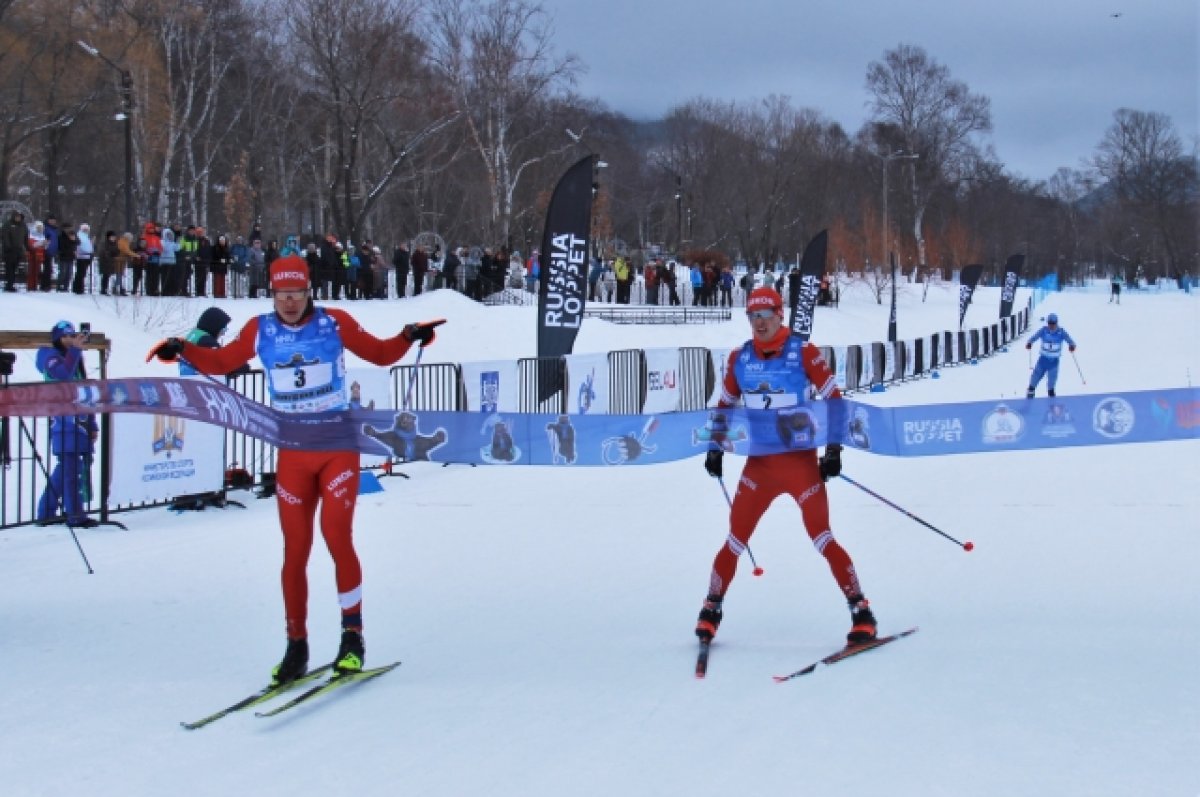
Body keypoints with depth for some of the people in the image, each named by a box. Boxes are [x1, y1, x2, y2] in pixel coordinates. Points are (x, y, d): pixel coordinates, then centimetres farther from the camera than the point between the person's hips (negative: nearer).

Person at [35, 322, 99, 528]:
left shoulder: (76, 359, 22)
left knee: (65, 469, 9)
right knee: (72, 468, -12)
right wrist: (75, 350, -21)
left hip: (80, 421, 8)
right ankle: (75, 514, -12)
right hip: (64, 422, -8)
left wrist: (93, 424, 19)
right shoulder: (51, 357, -1)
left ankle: (46, 513, 15)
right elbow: (63, 374, -24)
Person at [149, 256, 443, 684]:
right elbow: (220, 362, 13)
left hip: (339, 448, -2)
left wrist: (409, 339, -10)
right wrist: (183, 350, -2)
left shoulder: (334, 322, -3)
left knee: (337, 537, -12)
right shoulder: (259, 330, 2)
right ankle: (296, 647, 12)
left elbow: (380, 353, 7)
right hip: (292, 454, 2)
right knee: (295, 551, 3)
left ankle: (352, 637, 2)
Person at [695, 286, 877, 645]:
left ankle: (861, 613, 0)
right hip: (759, 463, 3)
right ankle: (711, 610, 19)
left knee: (821, 538, -8)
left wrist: (833, 450, -8)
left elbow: (833, 399, -3)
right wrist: (715, 448, 12)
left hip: (801, 462, -3)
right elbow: (725, 404, 18)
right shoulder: (740, 358, 4)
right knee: (735, 541, 4)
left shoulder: (803, 352, -8)